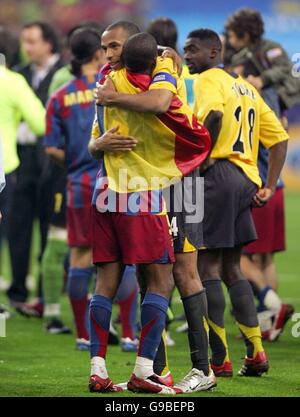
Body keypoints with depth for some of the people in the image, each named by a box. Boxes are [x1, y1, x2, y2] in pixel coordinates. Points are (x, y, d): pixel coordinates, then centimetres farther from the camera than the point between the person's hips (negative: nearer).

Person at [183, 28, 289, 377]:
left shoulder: (208, 80, -3)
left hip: (216, 175, -8)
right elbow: (279, 138, 20)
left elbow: (213, 114, -26)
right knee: (231, 267, 15)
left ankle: (218, 360, -7)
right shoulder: (245, 87, 22)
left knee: (208, 266, -5)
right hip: (245, 179, 8)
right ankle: (255, 354, 10)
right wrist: (269, 187, 16)